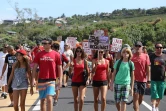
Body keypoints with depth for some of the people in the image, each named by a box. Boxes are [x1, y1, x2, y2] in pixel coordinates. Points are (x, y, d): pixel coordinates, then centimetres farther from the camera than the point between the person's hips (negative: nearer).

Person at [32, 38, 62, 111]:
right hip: (41, 80, 3)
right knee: (42, 100, 12)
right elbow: (34, 67, 5)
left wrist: (60, 80, -1)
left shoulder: (56, 54, -2)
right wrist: (33, 79, -4)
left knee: (49, 99, -12)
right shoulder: (39, 54, 3)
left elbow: (59, 68, 3)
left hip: (51, 80, -3)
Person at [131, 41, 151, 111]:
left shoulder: (146, 56, 0)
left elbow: (148, 69, 1)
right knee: (135, 96, -7)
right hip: (134, 79, -2)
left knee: (141, 97, 15)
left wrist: (148, 80, -3)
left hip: (143, 80, 2)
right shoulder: (132, 56, -2)